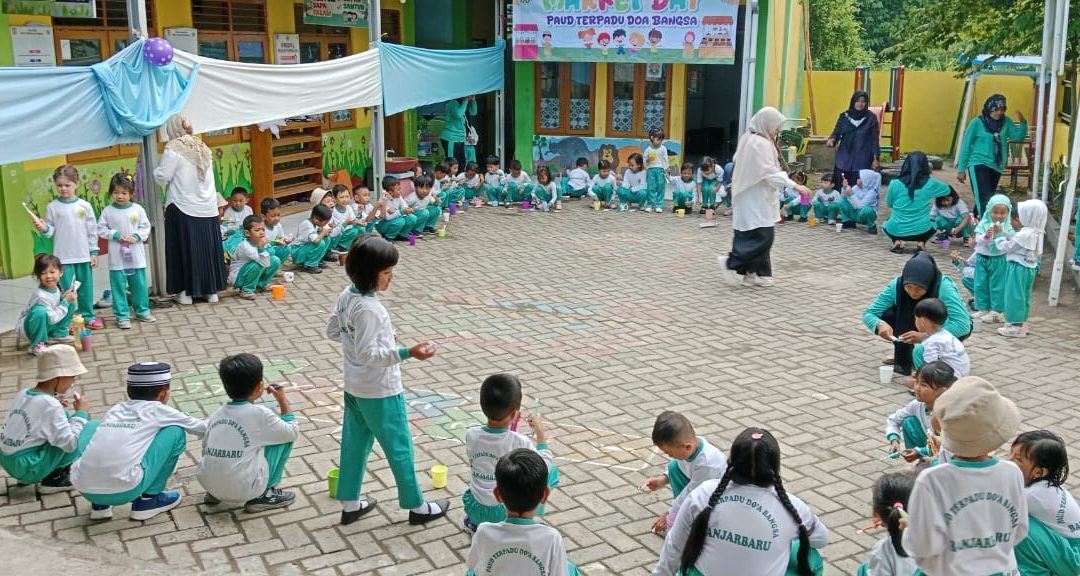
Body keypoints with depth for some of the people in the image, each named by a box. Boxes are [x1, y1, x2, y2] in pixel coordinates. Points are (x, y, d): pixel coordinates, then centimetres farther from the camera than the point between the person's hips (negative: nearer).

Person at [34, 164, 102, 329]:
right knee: (66, 290, 3)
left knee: (86, 288, 10)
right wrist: (43, 228, -19)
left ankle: (88, 316, 21)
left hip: (84, 255, 1)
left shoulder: (84, 206, 1)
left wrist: (93, 252, 3)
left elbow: (92, 231, 5)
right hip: (63, 257, -1)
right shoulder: (52, 207, 0)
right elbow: (50, 231, 3)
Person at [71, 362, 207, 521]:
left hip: (83, 489, 5)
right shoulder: (158, 410, 10)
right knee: (176, 432, 10)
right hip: (124, 491, -5)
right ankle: (149, 499, 14)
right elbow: (199, 427, 25)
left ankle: (99, 505, 25)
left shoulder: (115, 409, 21)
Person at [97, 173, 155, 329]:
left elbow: (145, 227, 4)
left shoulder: (138, 209, -1)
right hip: (117, 257, -1)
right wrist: (116, 235, -13)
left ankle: (142, 311, 25)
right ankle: (122, 316, 11)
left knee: (140, 285, 10)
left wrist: (136, 236, -13)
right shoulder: (108, 211, -3)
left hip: (136, 256, 1)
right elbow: (101, 229, 0)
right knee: (118, 286, 3)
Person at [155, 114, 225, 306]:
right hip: (208, 207, 5)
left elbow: (162, 177, -11)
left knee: (185, 249, 3)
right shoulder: (202, 147, 7)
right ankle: (211, 290, 17)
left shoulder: (173, 149, -11)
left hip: (183, 208, -5)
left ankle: (186, 291, 6)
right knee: (208, 247, 10)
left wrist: (156, 170, 7)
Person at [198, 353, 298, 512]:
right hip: (243, 490, -6)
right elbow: (293, 433, 1)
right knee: (285, 436, 7)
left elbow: (205, 449, 13)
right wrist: (282, 400, 10)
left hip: (207, 484, 6)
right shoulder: (259, 413, -10)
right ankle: (262, 496, 7)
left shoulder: (217, 414, 6)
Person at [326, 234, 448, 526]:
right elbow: (367, 354, -28)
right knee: (399, 448, 6)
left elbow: (332, 331, 11)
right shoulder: (370, 309, -28)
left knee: (354, 444, 17)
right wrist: (407, 352, -32)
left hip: (354, 389, 9)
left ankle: (350, 504, 29)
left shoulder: (346, 296, -1)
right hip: (380, 392, -9)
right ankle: (417, 507, 20)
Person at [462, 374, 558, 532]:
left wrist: (510, 423, 11)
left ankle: (474, 521, 23)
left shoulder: (471, 435, -12)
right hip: (508, 513, -4)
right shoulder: (520, 442, -23)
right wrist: (541, 434, -2)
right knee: (552, 472, 11)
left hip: (473, 508, 4)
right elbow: (544, 470, -8)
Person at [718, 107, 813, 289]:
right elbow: (770, 173, -24)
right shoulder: (761, 144, -18)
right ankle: (731, 262, -5)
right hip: (757, 199, -10)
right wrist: (795, 186, -28)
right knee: (763, 236, -9)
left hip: (752, 197, 10)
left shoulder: (749, 138, 12)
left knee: (752, 236, 10)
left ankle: (753, 273, 11)